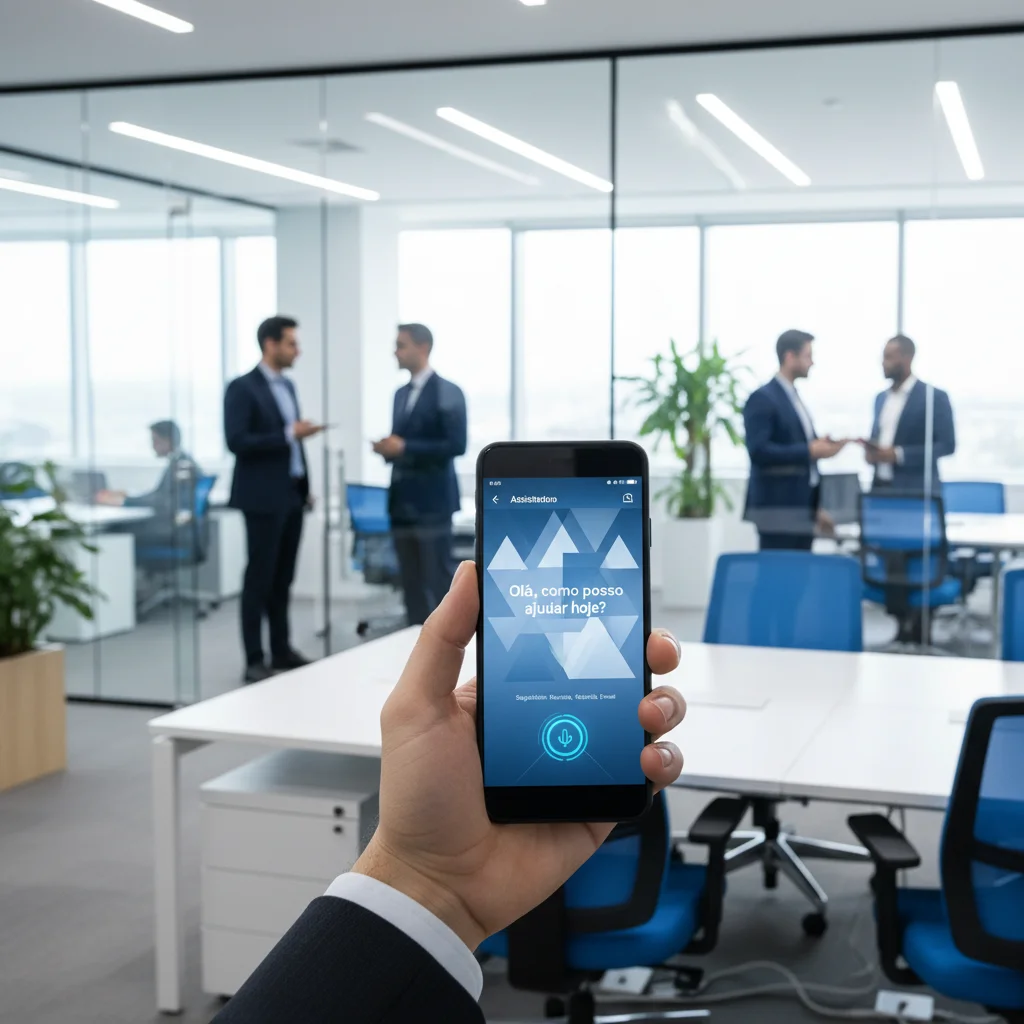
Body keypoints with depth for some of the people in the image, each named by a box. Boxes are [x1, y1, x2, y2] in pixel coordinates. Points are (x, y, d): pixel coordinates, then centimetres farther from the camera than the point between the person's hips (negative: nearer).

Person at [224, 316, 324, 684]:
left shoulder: (287, 386, 15)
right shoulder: (242, 388, -10)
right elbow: (236, 442, -18)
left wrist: (305, 486, 15)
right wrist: (289, 434, -22)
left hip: (292, 495, 7)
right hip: (263, 497, -7)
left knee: (283, 578, 12)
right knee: (260, 578, -3)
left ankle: (282, 650, 19)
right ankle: (254, 660, 3)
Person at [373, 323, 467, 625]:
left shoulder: (448, 392, -8)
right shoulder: (401, 394, 16)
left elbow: (456, 445, -16)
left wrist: (404, 447, -18)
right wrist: (389, 449, -1)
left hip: (432, 501, -7)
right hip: (402, 501, 7)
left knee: (439, 581, -3)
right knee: (411, 582, 9)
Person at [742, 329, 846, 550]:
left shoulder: (794, 399, 18)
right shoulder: (762, 398, -8)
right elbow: (758, 451, -19)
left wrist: (815, 508, 18)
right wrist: (810, 451, -19)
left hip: (801, 513, 8)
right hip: (777, 513, -8)